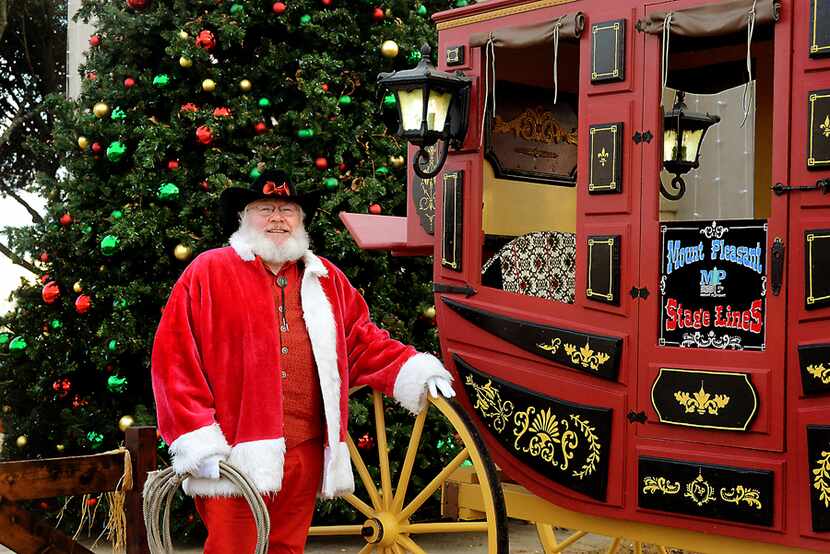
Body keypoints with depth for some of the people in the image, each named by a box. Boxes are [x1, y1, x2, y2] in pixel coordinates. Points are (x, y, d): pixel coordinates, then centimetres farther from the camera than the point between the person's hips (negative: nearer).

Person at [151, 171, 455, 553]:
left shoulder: (326, 279, 16)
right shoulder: (209, 273, 1)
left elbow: (362, 341, 23)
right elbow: (176, 360, -4)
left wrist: (412, 370, 7)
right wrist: (198, 441, -10)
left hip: (306, 453, 5)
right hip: (235, 455, -5)